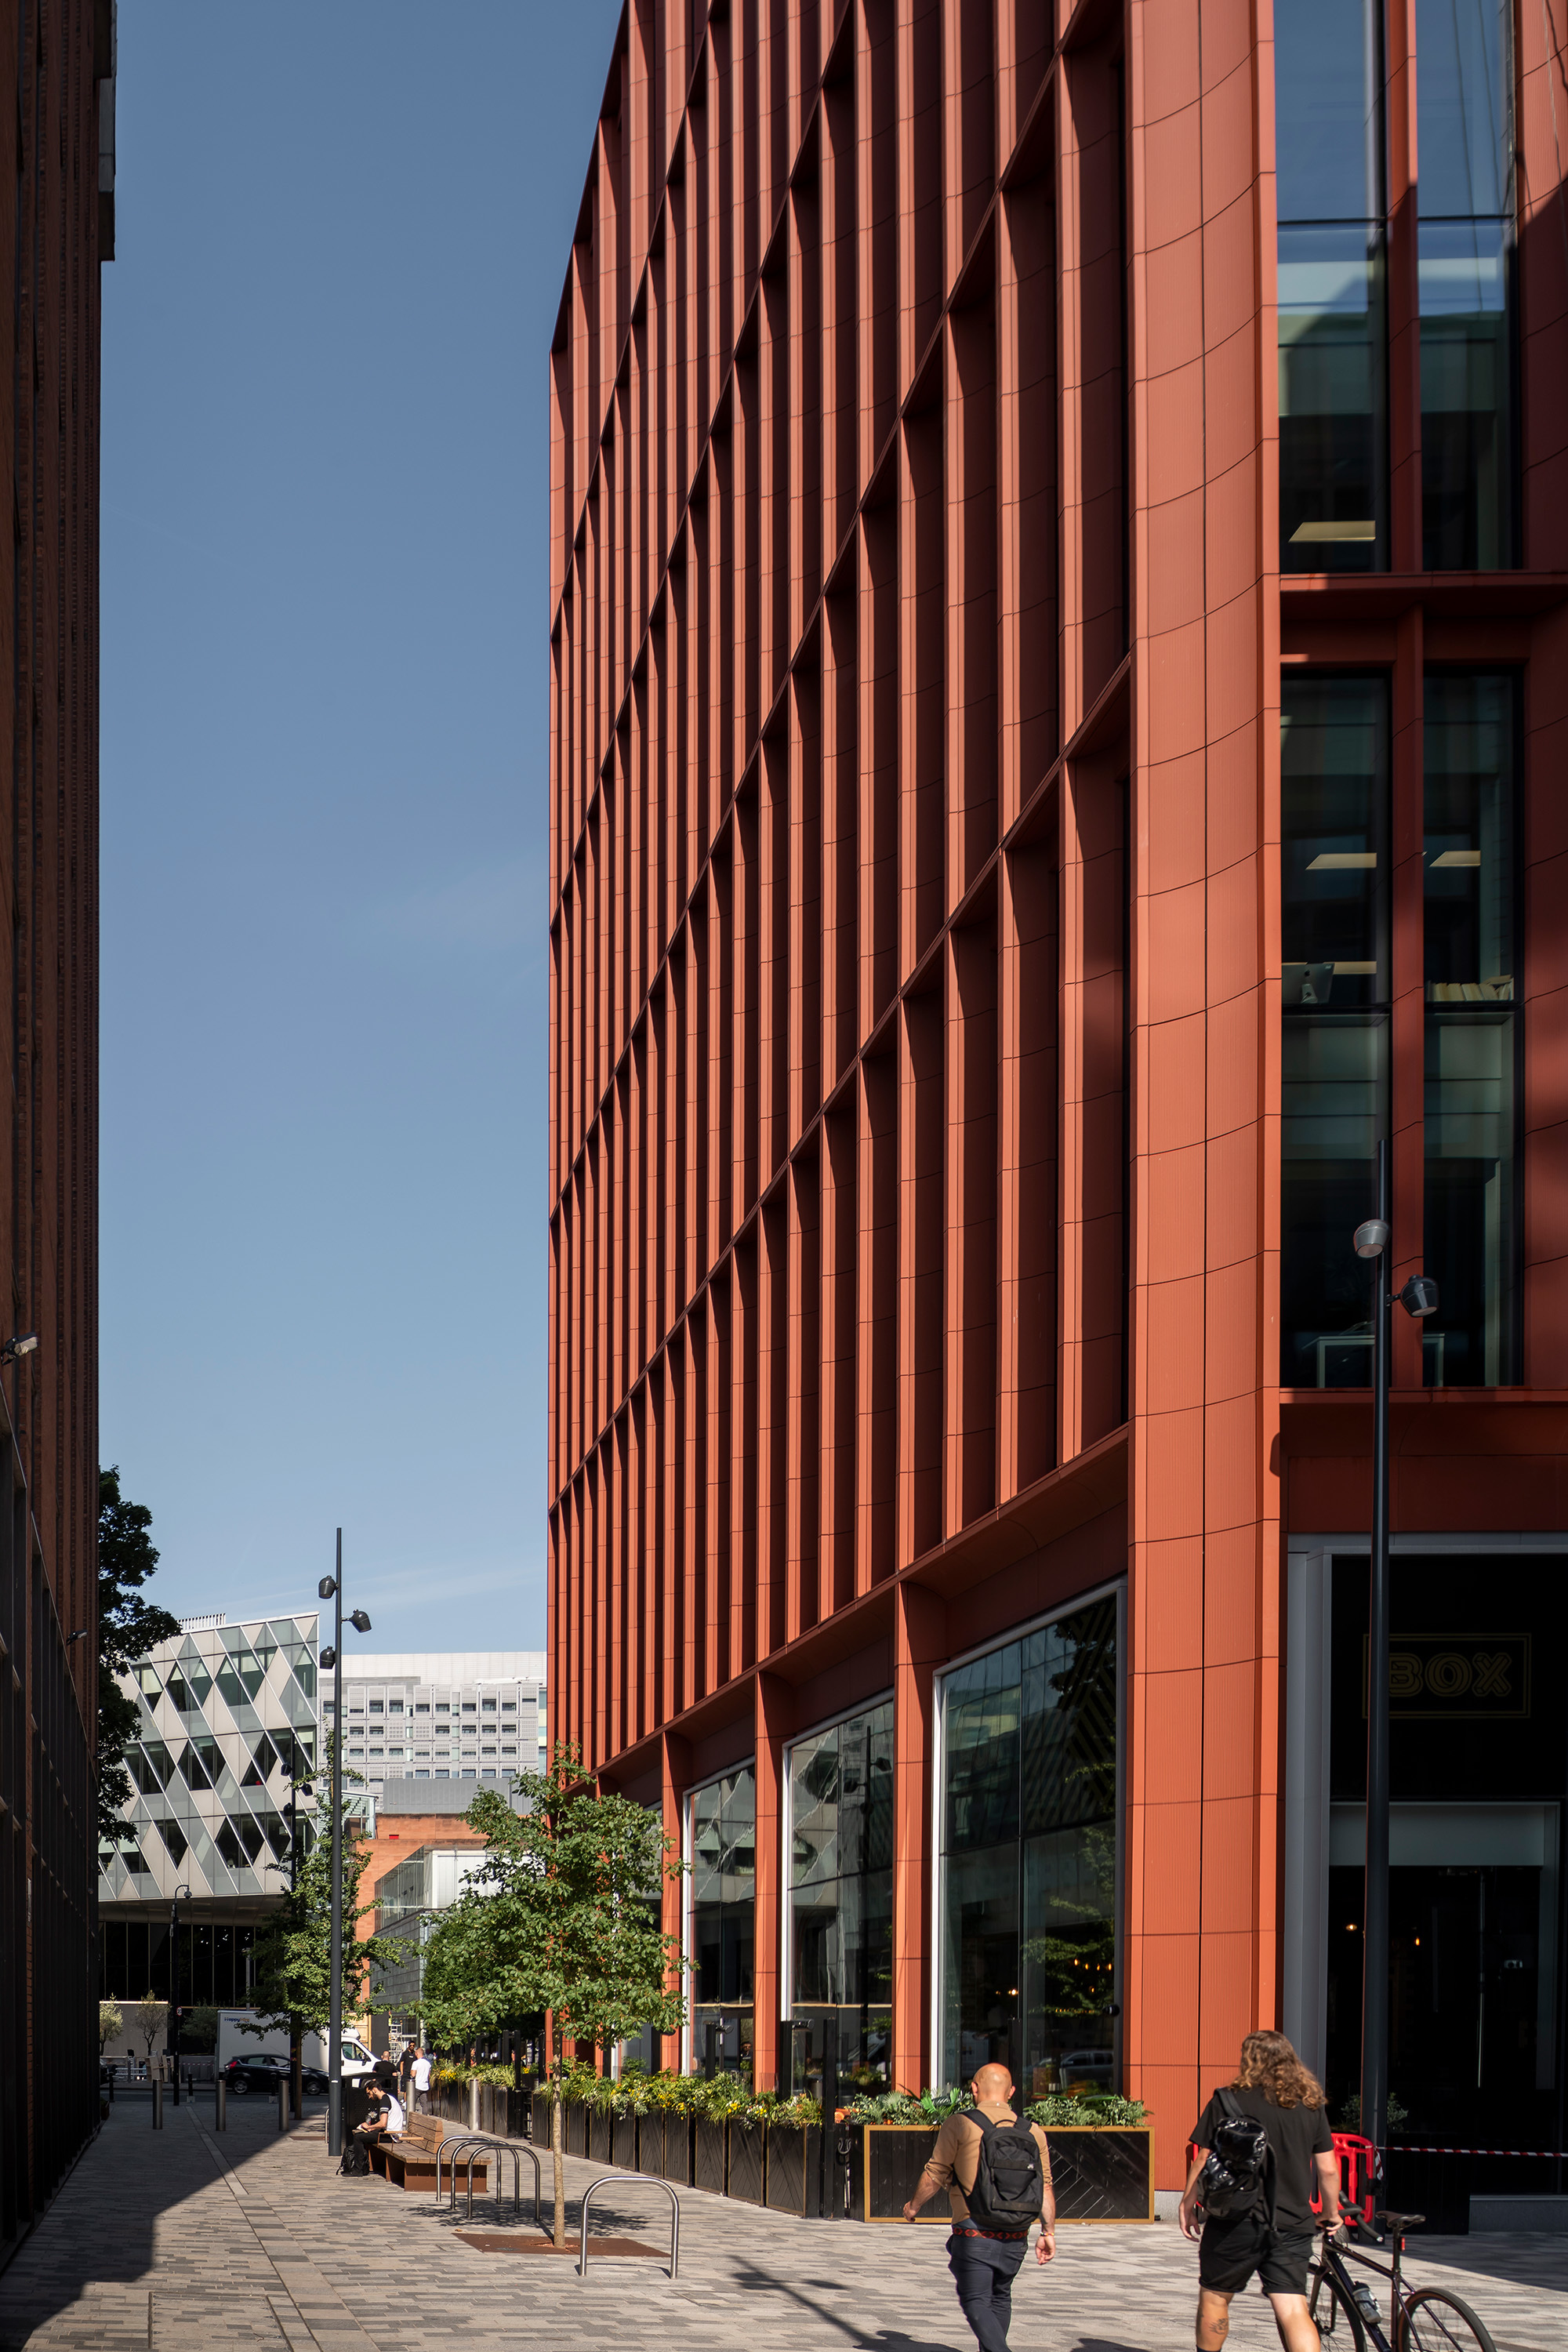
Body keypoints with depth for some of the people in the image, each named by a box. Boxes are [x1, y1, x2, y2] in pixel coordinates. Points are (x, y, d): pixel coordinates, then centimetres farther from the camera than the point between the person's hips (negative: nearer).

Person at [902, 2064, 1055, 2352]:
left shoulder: (960, 2125, -7)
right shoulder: (1032, 2131, 5)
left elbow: (934, 2174, -4)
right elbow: (1044, 2186, 4)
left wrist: (913, 2206, 12)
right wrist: (1048, 2232, 9)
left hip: (974, 2234, -5)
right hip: (1016, 2238, 5)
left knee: (976, 2302, -3)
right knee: (1000, 2297, 22)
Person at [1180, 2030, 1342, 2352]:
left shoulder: (1227, 2101, -3)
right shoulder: (1310, 2105, 6)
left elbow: (1204, 2160, -1)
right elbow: (1328, 2170, 7)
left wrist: (1188, 2204, 12)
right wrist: (1331, 2213, 23)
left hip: (1235, 2222, -2)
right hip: (1291, 2226, 2)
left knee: (1214, 2298, 16)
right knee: (1293, 2310, -3)